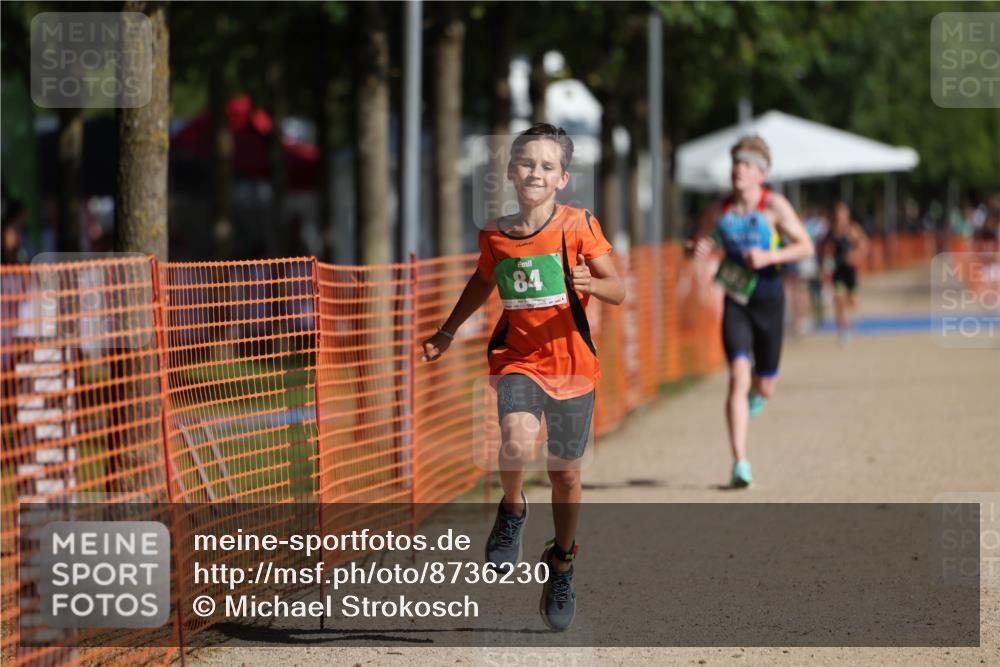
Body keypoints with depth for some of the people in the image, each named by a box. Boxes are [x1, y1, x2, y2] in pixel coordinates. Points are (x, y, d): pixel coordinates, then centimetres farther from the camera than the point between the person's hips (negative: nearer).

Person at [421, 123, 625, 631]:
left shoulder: (579, 226, -7)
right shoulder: (495, 235, 1)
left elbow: (618, 291, -6)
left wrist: (589, 283, -27)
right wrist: (448, 331, 24)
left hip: (571, 363, 0)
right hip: (517, 358, 0)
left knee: (565, 472, 10)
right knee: (518, 440, -30)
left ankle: (561, 562, 34)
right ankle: (512, 511, 0)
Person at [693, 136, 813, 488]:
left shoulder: (774, 205, -9)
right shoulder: (722, 208, 2)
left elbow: (806, 246, -11)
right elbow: (708, 241, 18)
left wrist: (770, 257, -25)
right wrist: (700, 248, -7)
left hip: (768, 301, -1)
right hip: (735, 303, 1)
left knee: (764, 387, 11)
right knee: (738, 377, -18)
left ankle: (755, 392, 52)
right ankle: (740, 463, -20)